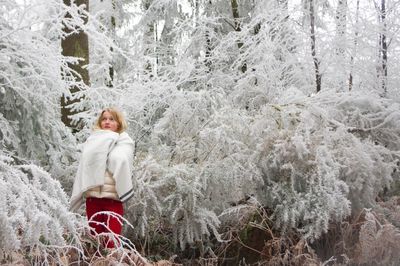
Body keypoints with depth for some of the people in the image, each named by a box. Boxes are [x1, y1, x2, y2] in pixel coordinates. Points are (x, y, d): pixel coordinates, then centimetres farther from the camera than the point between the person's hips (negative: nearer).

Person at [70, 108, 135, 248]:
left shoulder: (124, 141, 9)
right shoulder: (92, 140, 19)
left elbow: (120, 161, -9)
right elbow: (83, 167, 11)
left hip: (113, 195, -3)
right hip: (92, 195, 3)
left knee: (112, 240, -9)